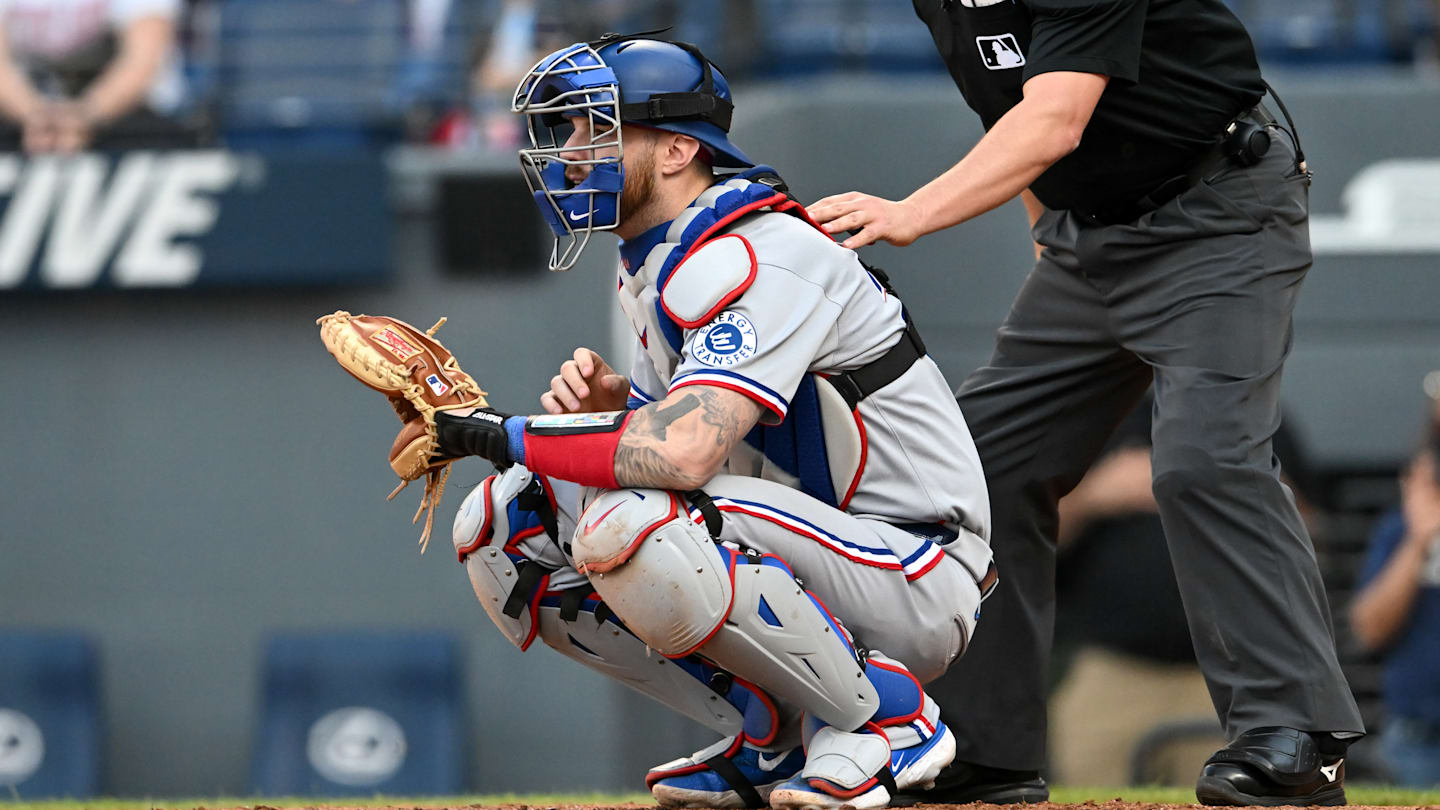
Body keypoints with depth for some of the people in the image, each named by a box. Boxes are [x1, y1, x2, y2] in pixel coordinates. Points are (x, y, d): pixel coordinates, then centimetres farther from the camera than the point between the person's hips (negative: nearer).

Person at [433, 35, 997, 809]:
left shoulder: (759, 258, -21)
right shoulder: (653, 263, 12)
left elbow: (685, 452, -35)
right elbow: (680, 432, 16)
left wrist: (501, 435, -24)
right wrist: (613, 405, -8)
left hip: (916, 583, -10)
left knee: (632, 527, -35)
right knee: (502, 524, -2)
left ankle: (885, 716, -13)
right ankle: (772, 739, 4)